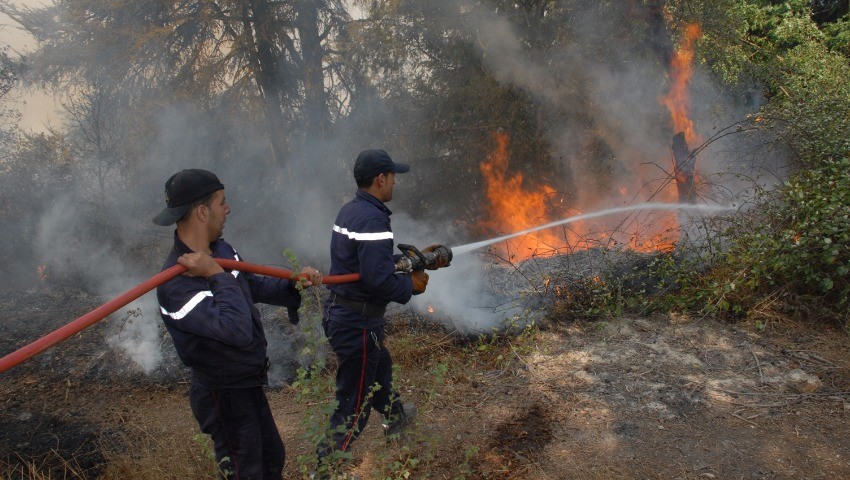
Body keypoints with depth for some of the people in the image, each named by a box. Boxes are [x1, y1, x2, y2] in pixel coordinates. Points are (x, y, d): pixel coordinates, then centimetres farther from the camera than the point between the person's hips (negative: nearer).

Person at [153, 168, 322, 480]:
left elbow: (254, 286, 13)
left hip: (249, 384, 9)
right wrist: (217, 275, -32)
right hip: (224, 395, -8)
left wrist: (293, 284, -1)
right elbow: (237, 330, -40)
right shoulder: (176, 284, -31)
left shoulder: (221, 249, -5)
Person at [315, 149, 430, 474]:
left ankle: (395, 415, 58)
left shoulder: (349, 210, 6)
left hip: (338, 311, 10)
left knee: (379, 365, 33)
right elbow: (379, 280, -30)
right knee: (353, 406, 2)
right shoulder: (372, 220, -24)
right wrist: (411, 284, -12)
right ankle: (324, 470, 10)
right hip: (358, 322, -10)